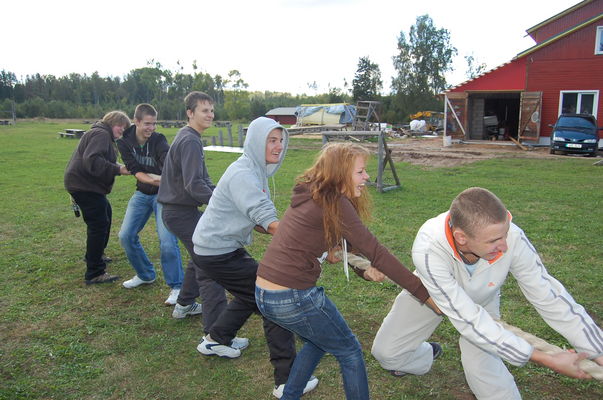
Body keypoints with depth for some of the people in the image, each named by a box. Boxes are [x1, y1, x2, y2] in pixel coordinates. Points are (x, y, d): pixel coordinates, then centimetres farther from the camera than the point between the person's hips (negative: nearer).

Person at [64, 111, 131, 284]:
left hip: (84, 183, 12)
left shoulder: (103, 135, 22)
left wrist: (117, 166, 1)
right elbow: (92, 160, -28)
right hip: (84, 184, -12)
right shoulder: (101, 134, -14)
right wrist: (117, 169, -29)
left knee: (105, 213, 25)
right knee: (99, 224, -12)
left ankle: (94, 255, 39)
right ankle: (95, 273, -8)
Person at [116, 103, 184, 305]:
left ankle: (176, 286, 0)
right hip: (141, 194, 5)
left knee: (167, 241, -15)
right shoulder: (124, 142, -7)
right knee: (126, 236, 5)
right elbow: (135, 170, -13)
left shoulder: (158, 140, -18)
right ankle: (145, 275, 28)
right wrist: (152, 179, -35)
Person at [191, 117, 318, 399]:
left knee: (253, 294, 26)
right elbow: (268, 222, -31)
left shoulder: (256, 172, 8)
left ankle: (215, 340, 43)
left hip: (226, 246, 10)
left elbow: (255, 219, 8)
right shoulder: (243, 175, -22)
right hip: (218, 253, -10)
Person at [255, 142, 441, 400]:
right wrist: (424, 294, -12)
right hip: (293, 299, -8)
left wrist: (364, 270, 3)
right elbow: (375, 252, -17)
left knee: (317, 341, 31)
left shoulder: (312, 196, 10)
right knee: (349, 351, 13)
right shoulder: (335, 204, -16)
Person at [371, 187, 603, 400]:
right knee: (386, 351, 7)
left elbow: (548, 296, -24)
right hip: (431, 294, 0)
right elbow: (468, 318, -40)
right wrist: (547, 360, -37)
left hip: (482, 298, 1)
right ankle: (420, 360, 41)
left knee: (482, 367, -21)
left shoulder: (513, 239, -39)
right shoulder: (427, 250, -45)